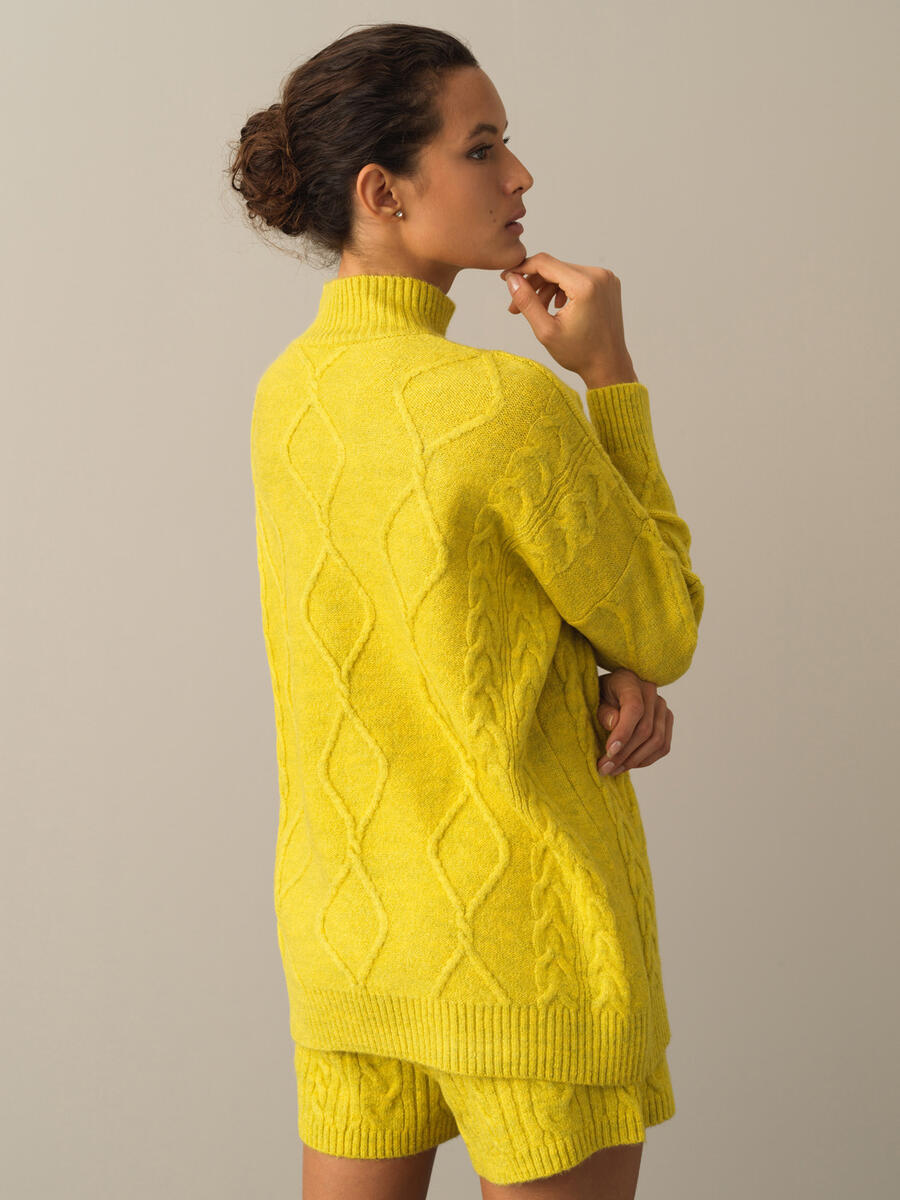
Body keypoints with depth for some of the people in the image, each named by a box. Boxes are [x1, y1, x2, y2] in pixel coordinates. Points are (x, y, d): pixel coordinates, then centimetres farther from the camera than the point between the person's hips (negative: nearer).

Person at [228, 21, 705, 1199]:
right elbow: (666, 628, -7)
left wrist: (611, 679, -6)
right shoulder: (512, 405, -22)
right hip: (524, 946, -7)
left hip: (342, 927, 7)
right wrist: (610, 374, -8)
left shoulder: (287, 393, 1)